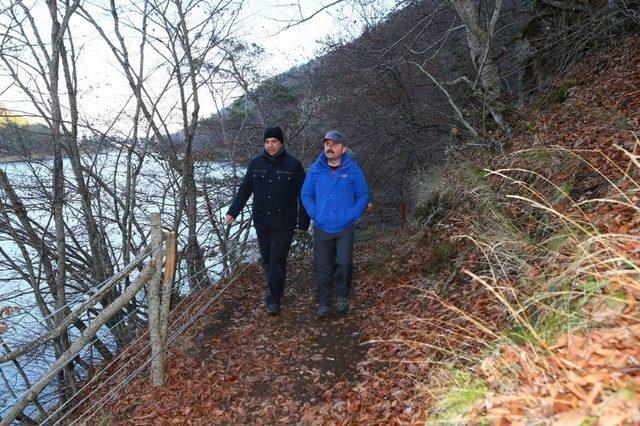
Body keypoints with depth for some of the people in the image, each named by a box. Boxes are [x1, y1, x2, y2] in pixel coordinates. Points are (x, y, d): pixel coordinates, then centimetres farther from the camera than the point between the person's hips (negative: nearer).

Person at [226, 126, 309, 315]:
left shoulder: (293, 165, -6)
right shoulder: (256, 163, 4)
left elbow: (304, 196, -3)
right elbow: (244, 189, 9)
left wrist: (304, 222, -4)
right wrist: (232, 212, 1)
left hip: (284, 223, -4)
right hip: (261, 222, 4)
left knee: (277, 260, -4)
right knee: (266, 259, 14)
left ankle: (273, 299, 4)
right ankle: (274, 290, 33)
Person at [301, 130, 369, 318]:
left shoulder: (353, 170, -4)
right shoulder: (315, 169, 0)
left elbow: (363, 195, 3)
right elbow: (306, 195, 8)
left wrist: (352, 216, -8)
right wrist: (315, 214, -4)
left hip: (345, 229, -2)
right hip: (321, 229, 2)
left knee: (344, 263, -12)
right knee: (322, 269, 7)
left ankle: (342, 296, 14)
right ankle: (324, 303, 22)